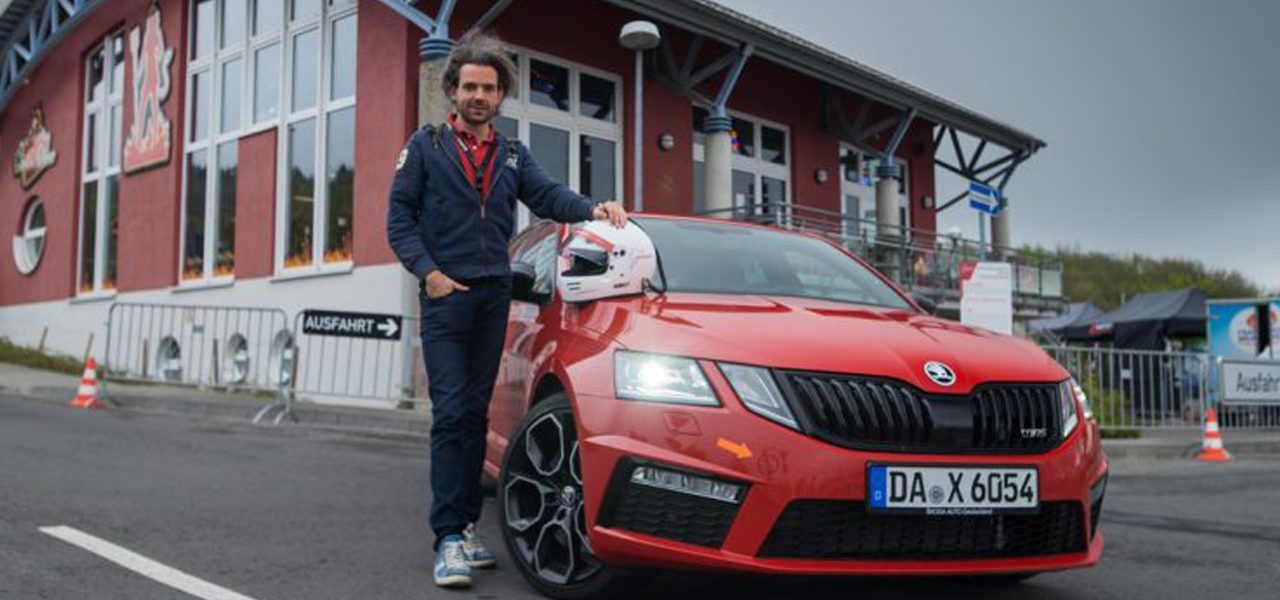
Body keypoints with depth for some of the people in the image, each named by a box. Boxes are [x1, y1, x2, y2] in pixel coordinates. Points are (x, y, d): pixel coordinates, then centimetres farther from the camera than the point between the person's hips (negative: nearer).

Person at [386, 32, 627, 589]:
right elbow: (399, 215, 0)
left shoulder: (513, 156, 15)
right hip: (446, 295, -4)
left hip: (494, 294, 4)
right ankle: (450, 538, -9)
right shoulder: (426, 145, 6)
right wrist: (428, 272, -12)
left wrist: (594, 208, -21)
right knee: (451, 413, -11)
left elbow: (548, 195, -2)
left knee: (476, 412, 8)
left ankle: (465, 526, 16)